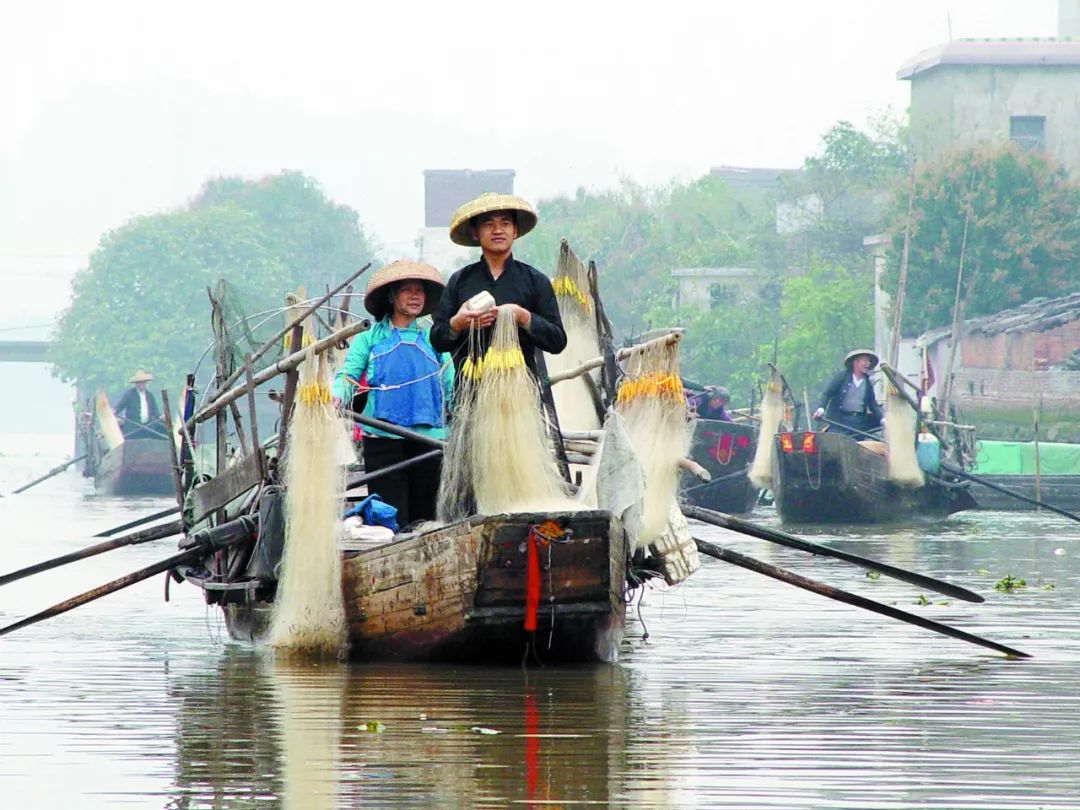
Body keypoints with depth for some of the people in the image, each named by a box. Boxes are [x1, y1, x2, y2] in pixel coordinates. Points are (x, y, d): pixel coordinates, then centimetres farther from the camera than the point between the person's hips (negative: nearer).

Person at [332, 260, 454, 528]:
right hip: (383, 438, -2)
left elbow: (451, 385, 10)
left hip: (428, 436, 3)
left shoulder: (433, 340, 17)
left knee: (424, 520, 4)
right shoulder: (369, 339, 11)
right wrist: (337, 395, -22)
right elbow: (348, 375, 0)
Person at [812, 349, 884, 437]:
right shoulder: (842, 376, 3)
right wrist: (821, 408, -20)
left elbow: (873, 406, 17)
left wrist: (881, 419, 0)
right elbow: (827, 393, -3)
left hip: (859, 423, 4)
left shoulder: (867, 384, 15)